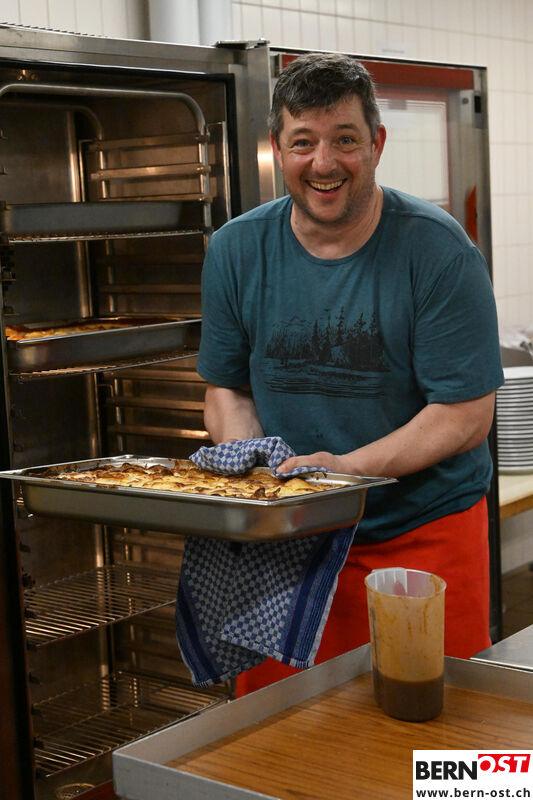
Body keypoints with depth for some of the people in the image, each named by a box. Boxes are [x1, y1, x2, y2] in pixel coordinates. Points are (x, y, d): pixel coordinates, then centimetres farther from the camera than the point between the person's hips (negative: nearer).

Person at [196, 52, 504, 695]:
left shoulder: (437, 249, -12)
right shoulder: (236, 251, 0)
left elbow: (466, 414, -13)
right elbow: (226, 389, 8)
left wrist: (349, 467, -24)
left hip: (424, 528, -2)